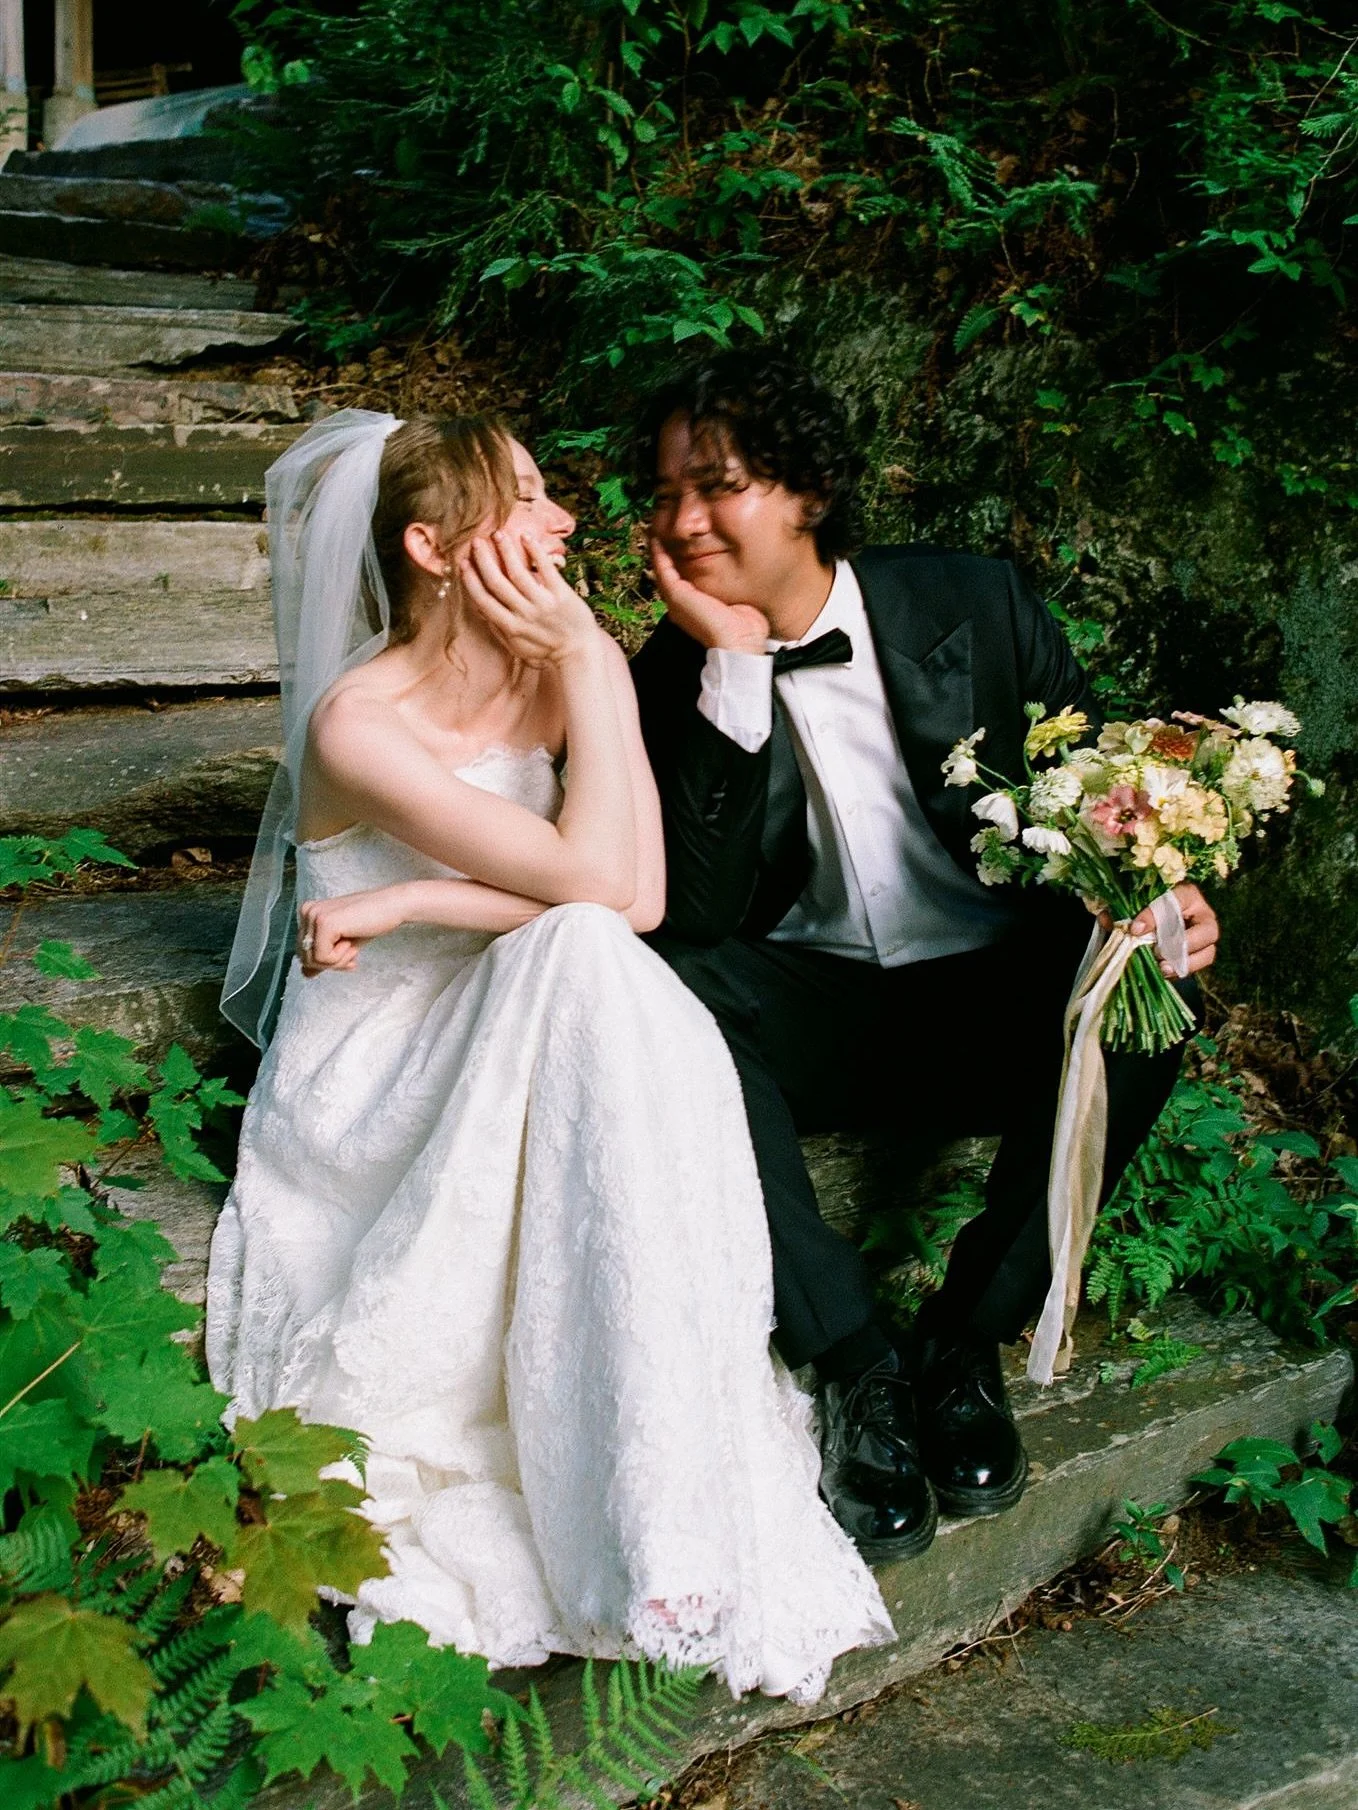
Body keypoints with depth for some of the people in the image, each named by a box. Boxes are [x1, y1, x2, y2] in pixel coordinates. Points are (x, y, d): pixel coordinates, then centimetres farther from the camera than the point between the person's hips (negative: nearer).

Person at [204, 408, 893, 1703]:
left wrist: (413, 906, -20)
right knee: (585, 954, -31)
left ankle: (670, 1502, -24)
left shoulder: (553, 676, -1)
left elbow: (645, 895, -14)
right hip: (371, 1099, -5)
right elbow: (591, 881, -26)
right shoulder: (358, 724, -19)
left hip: (510, 1073, 5)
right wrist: (591, 662, -20)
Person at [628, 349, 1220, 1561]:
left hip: (997, 1004, 0)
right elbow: (692, 914, -14)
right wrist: (734, 666, -20)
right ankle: (860, 1368, -25)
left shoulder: (975, 606, -1)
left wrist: (1162, 889, -17)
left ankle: (965, 1342, -15)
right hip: (813, 1017, 0)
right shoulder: (678, 675, -2)